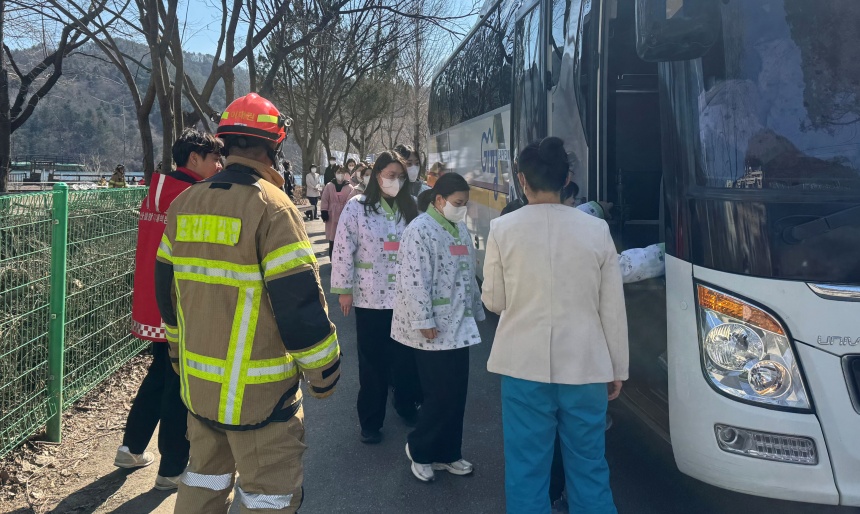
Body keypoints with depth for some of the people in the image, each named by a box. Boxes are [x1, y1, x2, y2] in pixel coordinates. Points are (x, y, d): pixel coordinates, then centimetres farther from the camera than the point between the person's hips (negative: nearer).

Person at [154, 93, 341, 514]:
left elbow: (167, 287, 14)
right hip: (258, 389, -7)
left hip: (197, 381, 7)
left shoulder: (185, 204, 5)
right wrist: (322, 370, -7)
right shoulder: (270, 206, -16)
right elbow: (299, 300, -19)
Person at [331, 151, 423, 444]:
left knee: (406, 356, 14)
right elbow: (343, 250, -7)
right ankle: (370, 421, 23)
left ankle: (406, 405, 37)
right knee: (373, 362, 8)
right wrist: (344, 289, -7)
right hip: (370, 298, -3)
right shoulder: (356, 207, -7)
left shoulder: (409, 207, 6)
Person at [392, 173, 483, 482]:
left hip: (458, 325, 8)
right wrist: (425, 321, -20)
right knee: (442, 394, -4)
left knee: (456, 394, 11)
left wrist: (476, 312, 21)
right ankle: (419, 449, 19)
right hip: (434, 329, -8)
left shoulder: (460, 230, 14)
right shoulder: (420, 231, -13)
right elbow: (415, 281, -19)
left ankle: (447, 454, 27)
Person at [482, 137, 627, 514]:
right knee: (589, 467, 13)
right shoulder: (596, 229, -2)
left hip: (525, 364, -1)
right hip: (585, 365, 1)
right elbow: (613, 308, 1)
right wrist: (618, 369, 11)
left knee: (526, 468, 10)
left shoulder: (503, 229, -5)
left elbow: (493, 300, 4)